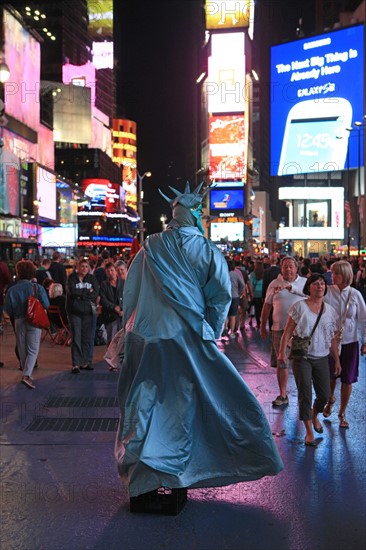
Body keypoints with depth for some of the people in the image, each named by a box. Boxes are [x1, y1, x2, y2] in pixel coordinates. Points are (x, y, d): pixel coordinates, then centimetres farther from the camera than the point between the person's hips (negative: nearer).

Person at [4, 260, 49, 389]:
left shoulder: (12, 290, -5)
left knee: (22, 350, 15)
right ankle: (27, 375, -17)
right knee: (33, 350, 0)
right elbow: (46, 305, -10)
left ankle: (28, 374, 26)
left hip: (19, 321, 2)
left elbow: (8, 310, -4)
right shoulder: (37, 288, -8)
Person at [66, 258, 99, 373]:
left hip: (88, 311, 3)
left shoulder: (91, 278, 10)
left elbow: (96, 293, -4)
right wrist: (88, 292, -9)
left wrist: (81, 294, -11)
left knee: (87, 338, 5)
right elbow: (73, 291, -16)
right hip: (74, 311, -3)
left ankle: (85, 362, 13)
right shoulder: (72, 278, 1)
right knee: (76, 338, -6)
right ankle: (76, 364, -3)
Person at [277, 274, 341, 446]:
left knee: (324, 395, 6)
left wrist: (337, 360, 12)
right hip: (301, 358, -3)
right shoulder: (299, 306, -6)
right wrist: (282, 351, -12)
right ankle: (309, 432, 8)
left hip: (322, 358, 4)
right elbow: (288, 331, -5)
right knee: (305, 395, -5)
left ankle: (314, 416, 38)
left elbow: (333, 339, 11)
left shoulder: (330, 311, 5)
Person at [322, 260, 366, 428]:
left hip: (350, 342, 0)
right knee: (330, 376, 14)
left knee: (347, 380, 6)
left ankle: (342, 413, 24)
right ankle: (330, 400, 46)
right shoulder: (327, 292, -9)